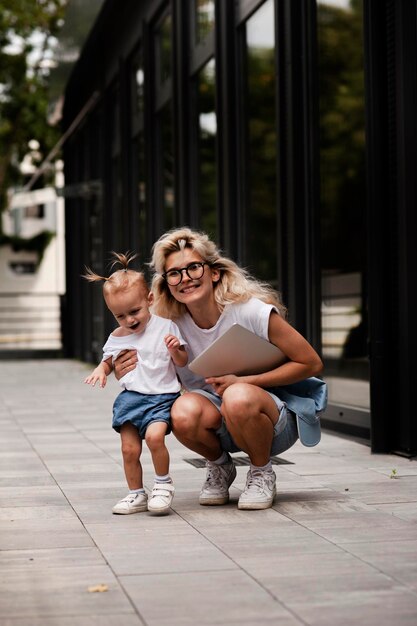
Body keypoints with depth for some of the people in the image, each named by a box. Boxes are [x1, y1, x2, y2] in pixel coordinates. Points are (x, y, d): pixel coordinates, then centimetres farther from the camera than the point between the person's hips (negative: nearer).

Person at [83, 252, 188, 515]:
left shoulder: (165, 326, -2)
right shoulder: (116, 337, 7)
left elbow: (183, 362, 4)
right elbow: (109, 360, 24)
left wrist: (175, 349, -17)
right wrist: (101, 369, 1)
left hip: (162, 396, -4)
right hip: (131, 397, 4)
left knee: (154, 435, -27)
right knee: (129, 449, -1)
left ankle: (163, 483, -4)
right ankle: (137, 494, 18)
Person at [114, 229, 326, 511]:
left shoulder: (253, 311, -18)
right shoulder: (170, 326, -7)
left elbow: (311, 363, -13)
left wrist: (243, 381, -21)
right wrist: (127, 376, -20)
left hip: (275, 418, -3)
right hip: (220, 426, 3)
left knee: (238, 398, -37)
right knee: (184, 412, -31)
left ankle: (262, 473, -6)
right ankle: (220, 467, 3)